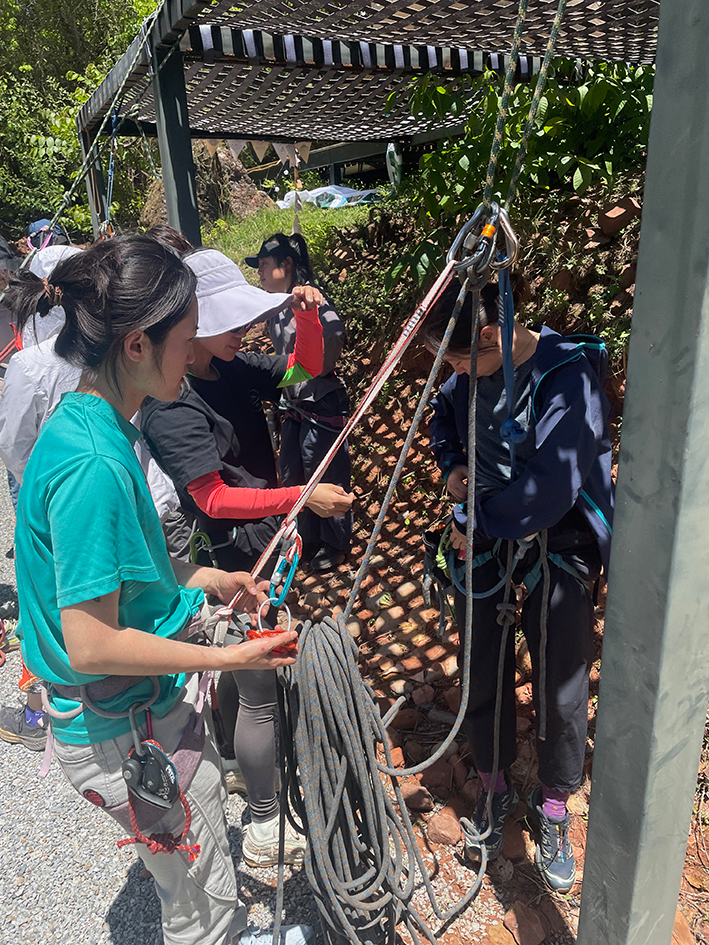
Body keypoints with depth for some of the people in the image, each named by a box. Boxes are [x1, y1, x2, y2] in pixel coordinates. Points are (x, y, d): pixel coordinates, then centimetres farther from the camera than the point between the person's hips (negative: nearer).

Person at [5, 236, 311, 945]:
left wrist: (201, 579, 8)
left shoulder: (88, 422, 0)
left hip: (155, 703, 9)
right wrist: (229, 657, -20)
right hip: (129, 732, -9)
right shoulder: (93, 465, -31)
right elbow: (92, 645, -28)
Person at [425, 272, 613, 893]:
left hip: (557, 545, -4)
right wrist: (450, 464, 2)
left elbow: (551, 485, -28)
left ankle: (553, 808, 35)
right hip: (484, 541, 5)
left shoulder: (568, 373, -21)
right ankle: (496, 789, 39)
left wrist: (475, 521, -16)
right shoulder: (471, 374, -2)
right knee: (482, 676, 13)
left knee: (562, 688, 7)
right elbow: (443, 412, 21)